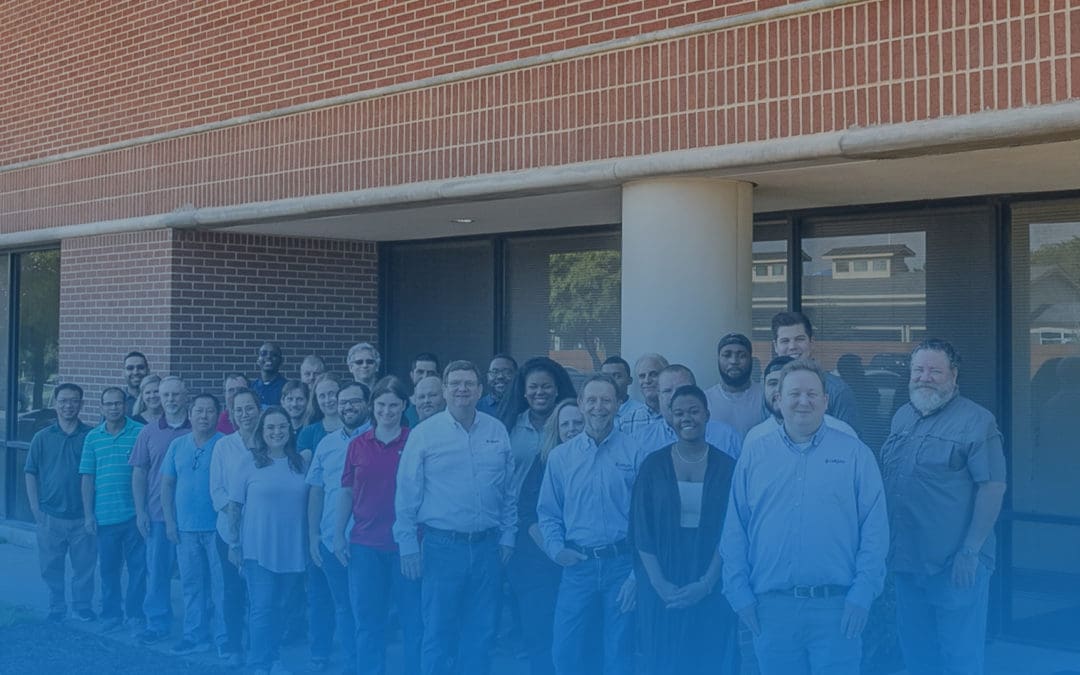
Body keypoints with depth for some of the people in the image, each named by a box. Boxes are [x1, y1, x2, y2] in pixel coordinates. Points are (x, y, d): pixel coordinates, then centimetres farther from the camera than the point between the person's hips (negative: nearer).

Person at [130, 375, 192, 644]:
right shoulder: (149, 433, 7)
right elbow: (139, 473, 9)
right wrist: (140, 510, 2)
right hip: (158, 514, 2)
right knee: (157, 570, 6)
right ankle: (157, 624, 16)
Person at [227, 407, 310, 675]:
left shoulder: (300, 464, 5)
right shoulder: (250, 464, -3)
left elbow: (309, 505, 11)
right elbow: (234, 506, -2)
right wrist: (234, 544, -4)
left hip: (292, 551, 3)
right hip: (258, 550, -3)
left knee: (279, 608, 12)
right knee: (262, 608, -3)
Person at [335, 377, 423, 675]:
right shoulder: (358, 445, 6)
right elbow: (346, 492, 10)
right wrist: (338, 535, 5)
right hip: (365, 544, 2)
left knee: (413, 621, 3)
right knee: (367, 622, 9)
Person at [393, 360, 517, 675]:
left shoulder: (497, 431, 6)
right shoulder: (424, 433, -4)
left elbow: (508, 490, 12)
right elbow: (407, 494, -2)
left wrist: (508, 536, 9)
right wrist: (407, 545, -4)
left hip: (487, 546, 3)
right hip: (442, 545, -3)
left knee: (481, 634, 11)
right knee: (438, 632, 4)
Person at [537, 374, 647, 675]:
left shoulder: (634, 453, -3)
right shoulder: (560, 456, 5)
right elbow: (548, 512, 11)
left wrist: (638, 573, -9)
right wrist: (556, 547, -6)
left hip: (622, 563, -2)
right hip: (577, 564, 2)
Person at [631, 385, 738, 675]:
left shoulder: (726, 467, 1)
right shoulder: (653, 465, 2)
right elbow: (642, 531, -1)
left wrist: (706, 583, -11)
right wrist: (660, 584, -10)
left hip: (711, 591, 0)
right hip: (661, 590, 0)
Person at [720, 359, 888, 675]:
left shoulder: (855, 454, 4)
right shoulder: (753, 456, 9)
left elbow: (875, 528, 0)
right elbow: (734, 531, 7)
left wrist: (862, 593, -7)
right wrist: (740, 594, 0)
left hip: (836, 607, -2)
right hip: (770, 608, 2)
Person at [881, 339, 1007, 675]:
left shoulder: (976, 421, -10)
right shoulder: (902, 417, 11)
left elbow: (993, 487, -14)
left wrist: (971, 551, -18)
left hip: (955, 564, -6)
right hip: (906, 559, 7)